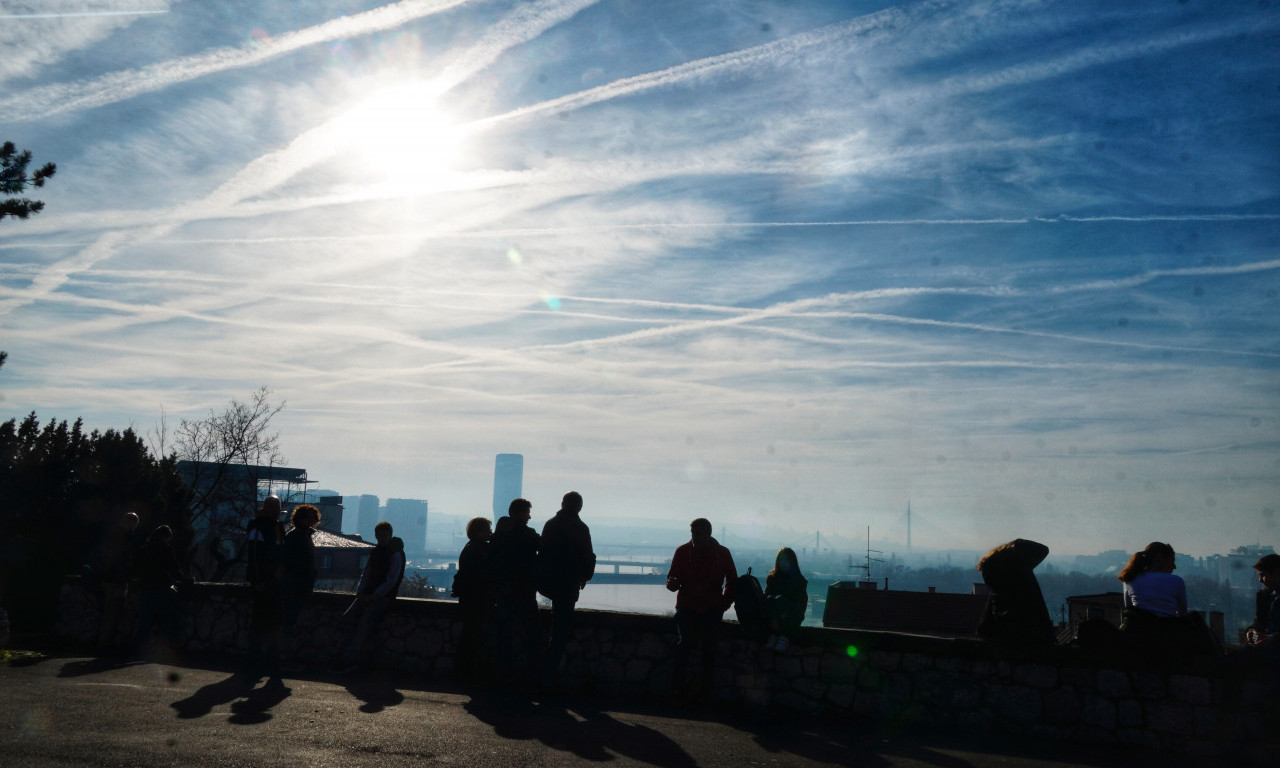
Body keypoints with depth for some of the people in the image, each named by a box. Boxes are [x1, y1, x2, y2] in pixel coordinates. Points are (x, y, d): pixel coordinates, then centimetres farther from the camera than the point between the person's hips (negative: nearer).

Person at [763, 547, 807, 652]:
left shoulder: (800, 580, 6)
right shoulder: (772, 578, 12)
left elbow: (802, 604, -1)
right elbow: (766, 598, 2)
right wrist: (772, 619, -17)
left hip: (791, 618, -2)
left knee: (780, 600, -32)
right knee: (770, 599, -29)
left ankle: (784, 636, -29)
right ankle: (774, 634, -29)